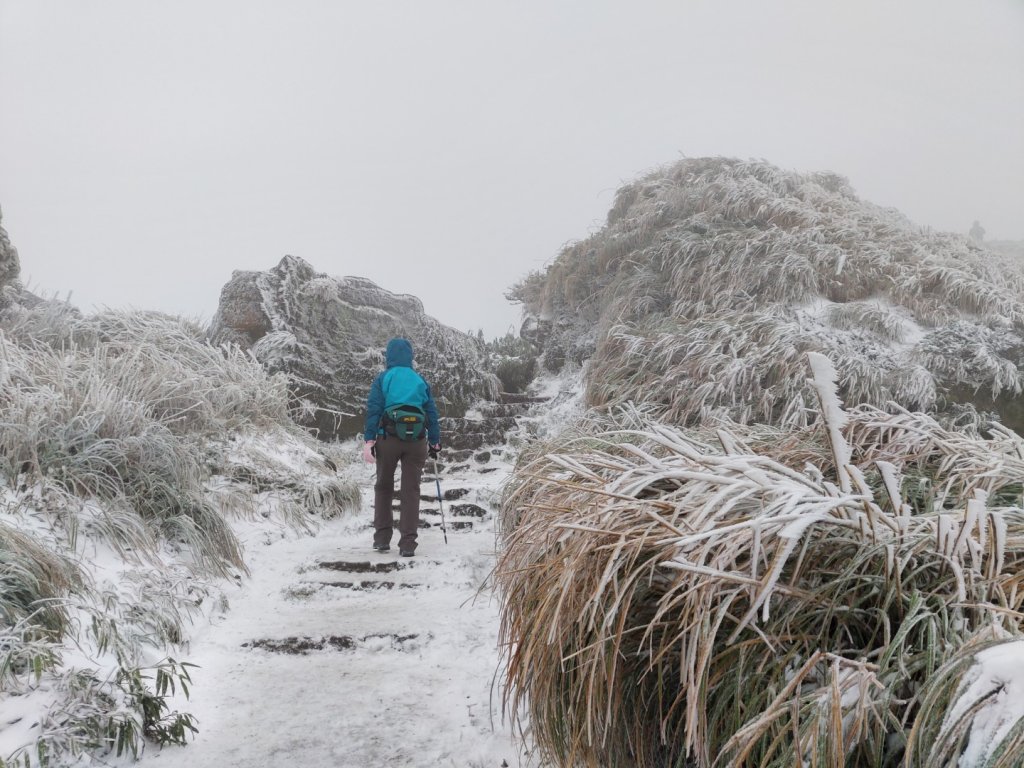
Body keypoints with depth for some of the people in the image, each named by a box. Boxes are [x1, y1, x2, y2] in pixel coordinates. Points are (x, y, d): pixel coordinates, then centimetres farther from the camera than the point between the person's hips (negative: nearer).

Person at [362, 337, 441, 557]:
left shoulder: (382, 379, 2)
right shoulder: (420, 381, 9)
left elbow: (373, 410, -6)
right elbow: (432, 412, 9)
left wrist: (369, 440, -8)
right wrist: (435, 442, 15)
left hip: (388, 440, -1)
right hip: (416, 442, 1)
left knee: (383, 487, 15)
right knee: (411, 491, 4)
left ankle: (382, 538, 16)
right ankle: (407, 543, -1)